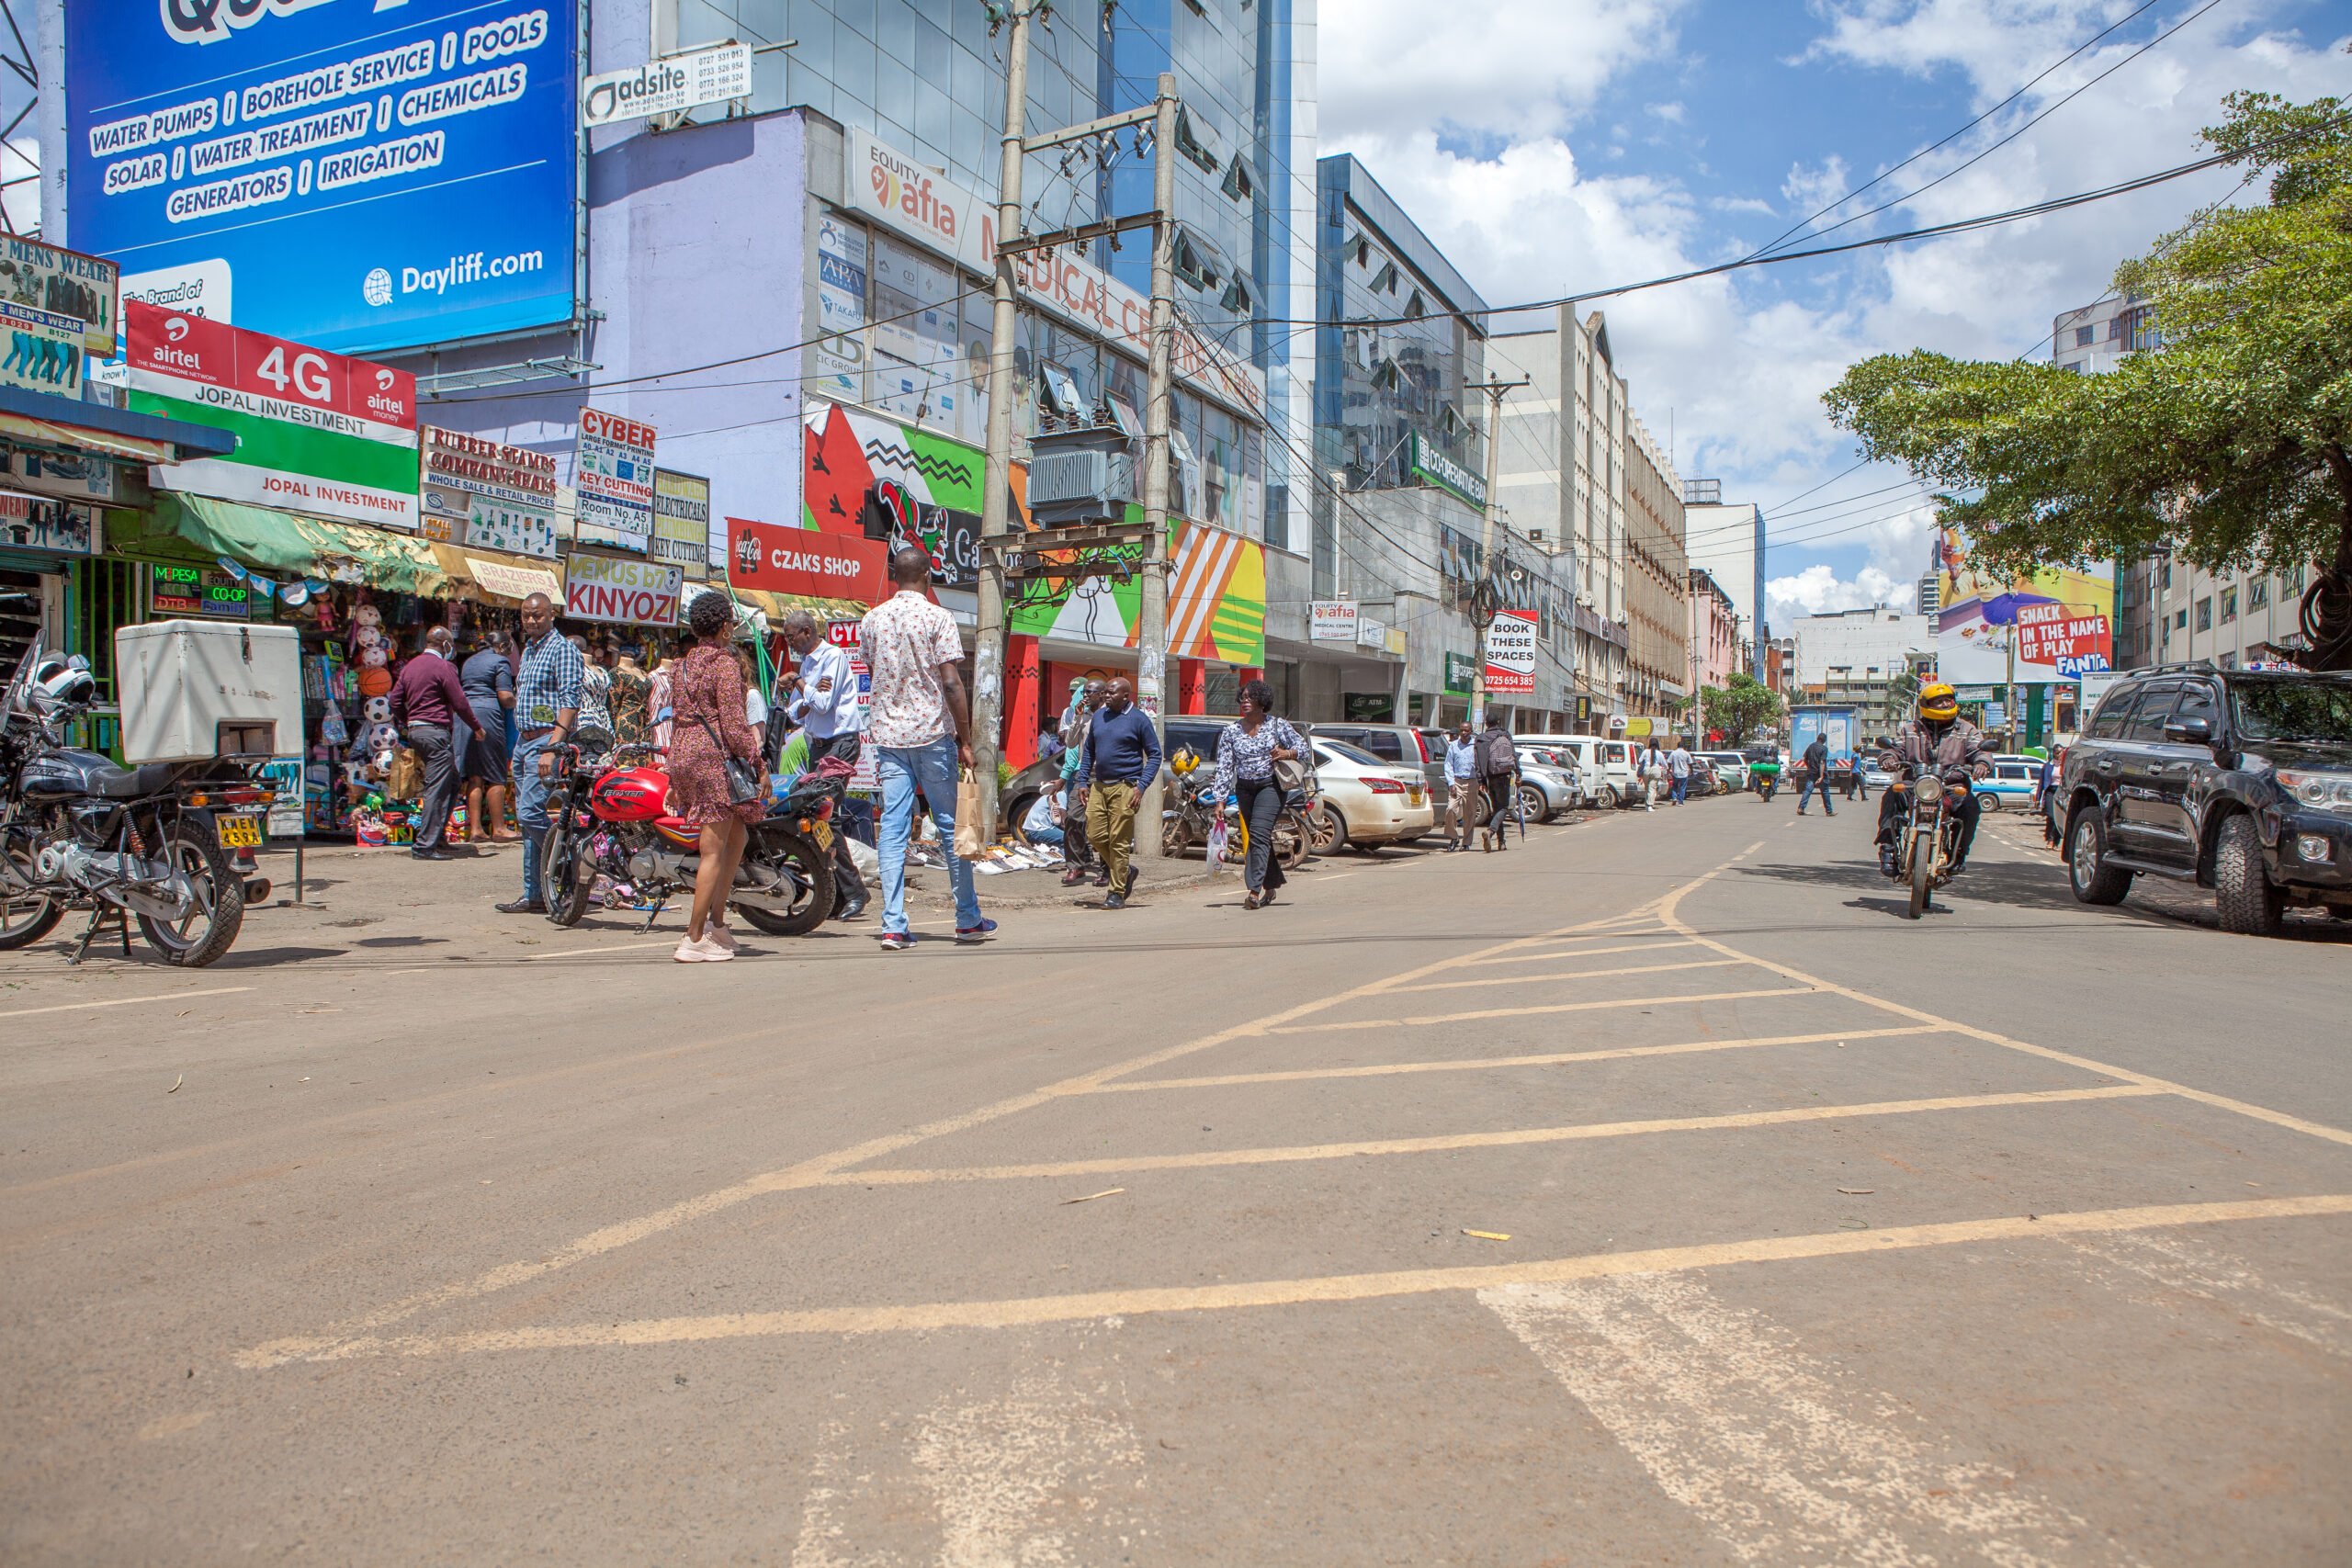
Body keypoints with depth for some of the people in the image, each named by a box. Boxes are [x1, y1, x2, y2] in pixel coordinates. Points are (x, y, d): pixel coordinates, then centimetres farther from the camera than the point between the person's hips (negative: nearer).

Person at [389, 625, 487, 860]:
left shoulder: (410, 666, 16)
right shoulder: (443, 667, -8)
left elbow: (396, 698, 16)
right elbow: (459, 702, -9)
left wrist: (406, 724, 26)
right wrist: (477, 727, 3)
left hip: (415, 731, 9)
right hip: (436, 731, -9)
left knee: (452, 783, 16)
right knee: (437, 789, -8)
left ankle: (437, 835, 15)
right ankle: (424, 846, -10)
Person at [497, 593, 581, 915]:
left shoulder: (562, 649, -8)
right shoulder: (528, 650, 19)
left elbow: (570, 701, -17)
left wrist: (552, 748, -24)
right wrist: (522, 738, 18)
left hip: (546, 740, -9)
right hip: (523, 742, 9)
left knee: (530, 812, -19)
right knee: (526, 817, 8)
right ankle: (535, 895, 11)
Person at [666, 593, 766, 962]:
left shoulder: (682, 665, 15)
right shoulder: (724, 664, -10)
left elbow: (675, 718, 18)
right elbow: (733, 724, -15)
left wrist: (675, 781, 22)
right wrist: (757, 763, -9)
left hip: (682, 756, 8)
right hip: (715, 757, -8)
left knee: (737, 835, 18)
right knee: (714, 852, -3)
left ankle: (716, 921, 17)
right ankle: (694, 939, -1)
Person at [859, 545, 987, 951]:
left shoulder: (872, 620, 8)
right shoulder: (937, 617, -7)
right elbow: (951, 683, -11)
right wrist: (965, 739, -6)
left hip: (886, 734, 4)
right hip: (932, 733, -4)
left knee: (893, 829, 2)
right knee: (951, 825, 7)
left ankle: (893, 926, -3)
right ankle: (968, 919, 16)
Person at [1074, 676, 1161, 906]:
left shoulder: (1139, 719, -4)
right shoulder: (1099, 717, 13)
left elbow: (1155, 754, -3)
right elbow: (1088, 750, 21)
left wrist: (1141, 786, -12)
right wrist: (1083, 781, 11)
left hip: (1124, 787, -6)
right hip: (1098, 786, 6)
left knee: (1119, 841, -5)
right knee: (1095, 835, 4)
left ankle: (1117, 894, 3)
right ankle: (1125, 872, 25)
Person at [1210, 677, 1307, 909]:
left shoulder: (1277, 725, -1)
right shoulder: (1231, 731, 5)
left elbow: (1302, 746, 7)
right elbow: (1224, 767, 3)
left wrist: (1286, 753, -15)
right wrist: (1219, 799, -3)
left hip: (1270, 785, -4)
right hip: (1244, 789, 4)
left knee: (1259, 834, -19)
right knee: (1260, 838, 11)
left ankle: (1255, 891, -22)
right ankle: (1271, 885, 27)